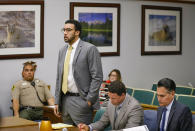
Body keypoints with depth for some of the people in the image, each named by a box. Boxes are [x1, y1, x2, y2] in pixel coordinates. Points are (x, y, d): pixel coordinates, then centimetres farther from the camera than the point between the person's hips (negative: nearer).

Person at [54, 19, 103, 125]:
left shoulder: (89, 49, -8)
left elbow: (97, 77, -11)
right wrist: (57, 102, 12)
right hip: (65, 100, 7)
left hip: (81, 101, -7)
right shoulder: (62, 51, 13)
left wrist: (89, 100, -14)